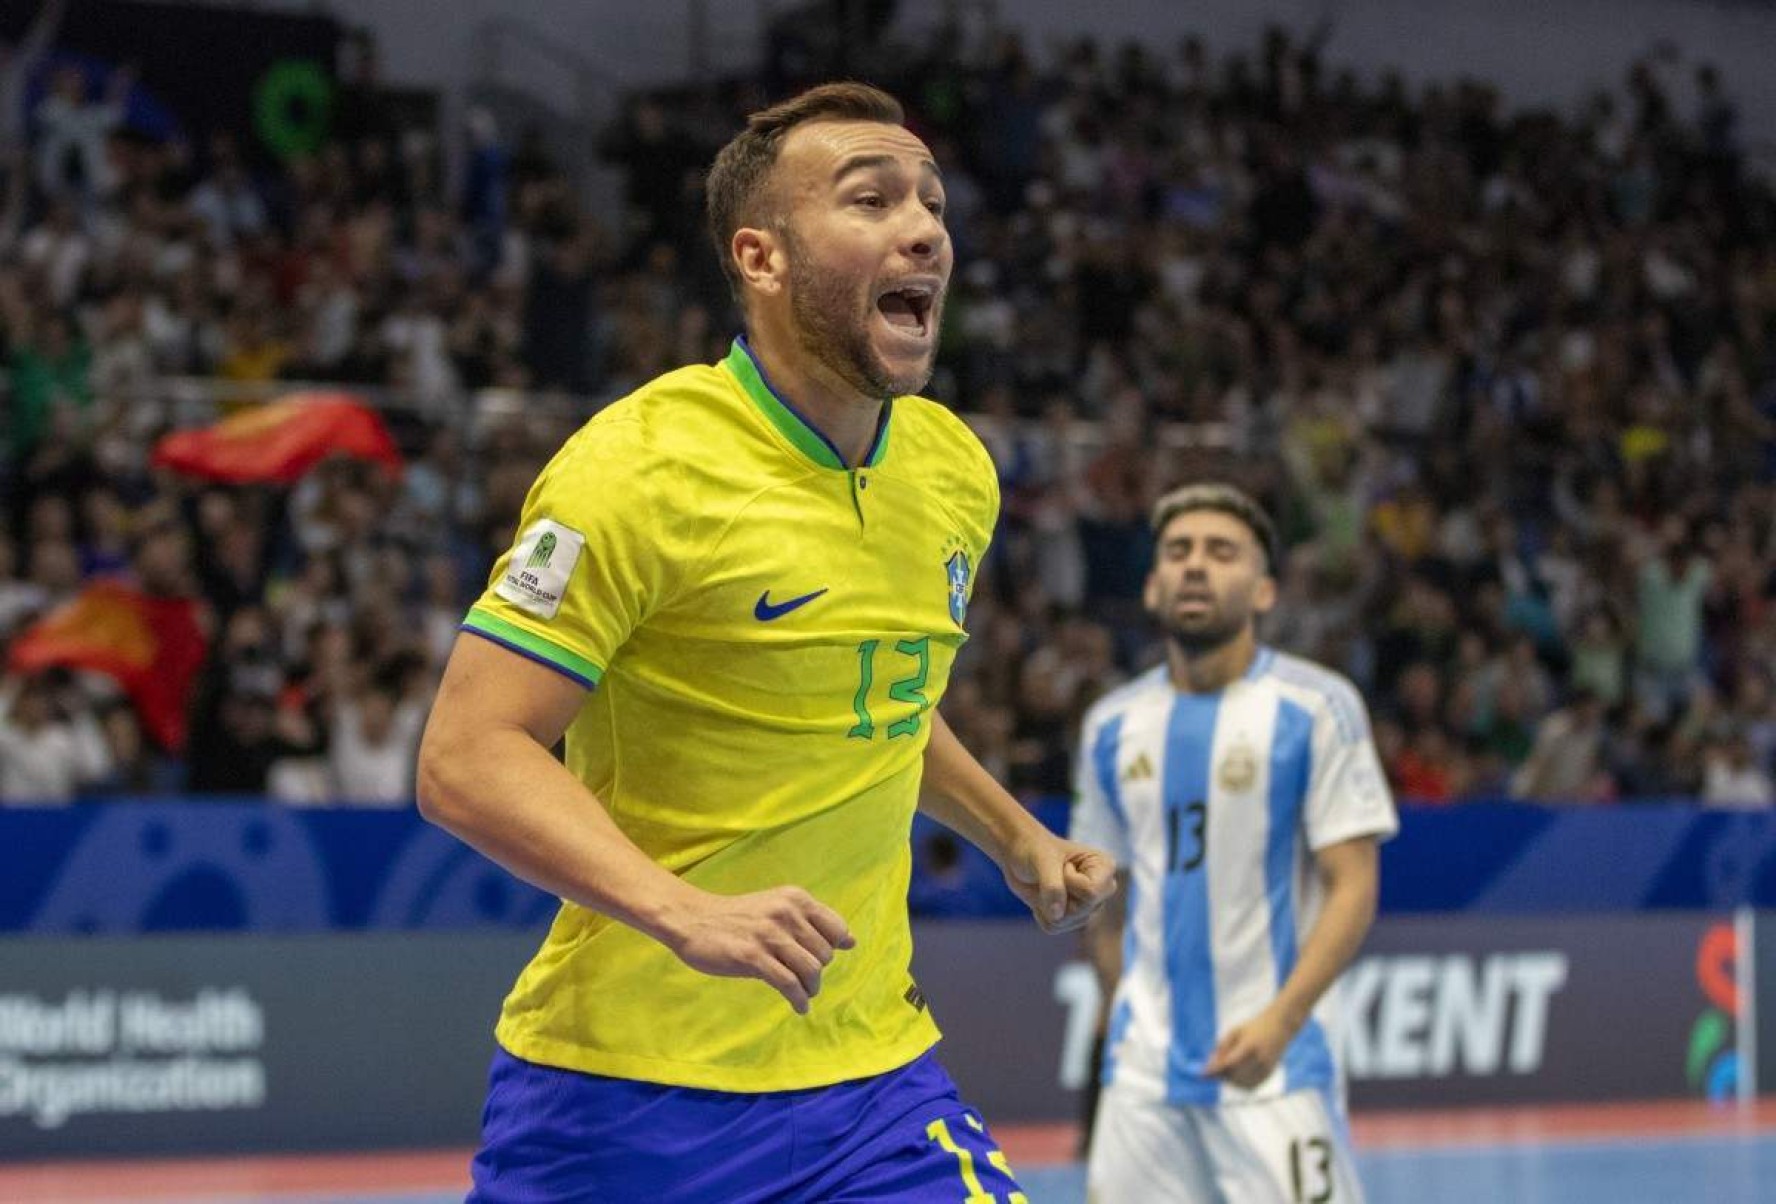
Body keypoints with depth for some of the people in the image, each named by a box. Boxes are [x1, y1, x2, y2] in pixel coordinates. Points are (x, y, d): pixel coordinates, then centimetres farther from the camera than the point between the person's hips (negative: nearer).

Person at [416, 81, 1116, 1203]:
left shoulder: (957, 469, 7)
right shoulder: (646, 466, -15)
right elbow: (467, 755, -20)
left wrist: (1016, 838, 23)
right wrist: (682, 913, -31)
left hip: (872, 1074, 5)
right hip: (624, 1086, -5)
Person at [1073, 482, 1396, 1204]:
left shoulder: (1317, 708, -5)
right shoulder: (1113, 724, 10)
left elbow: (1353, 886, -10)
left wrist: (1281, 1018, -22)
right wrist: (1126, 1006, 10)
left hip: (1275, 1062, -4)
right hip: (1143, 1064, 5)